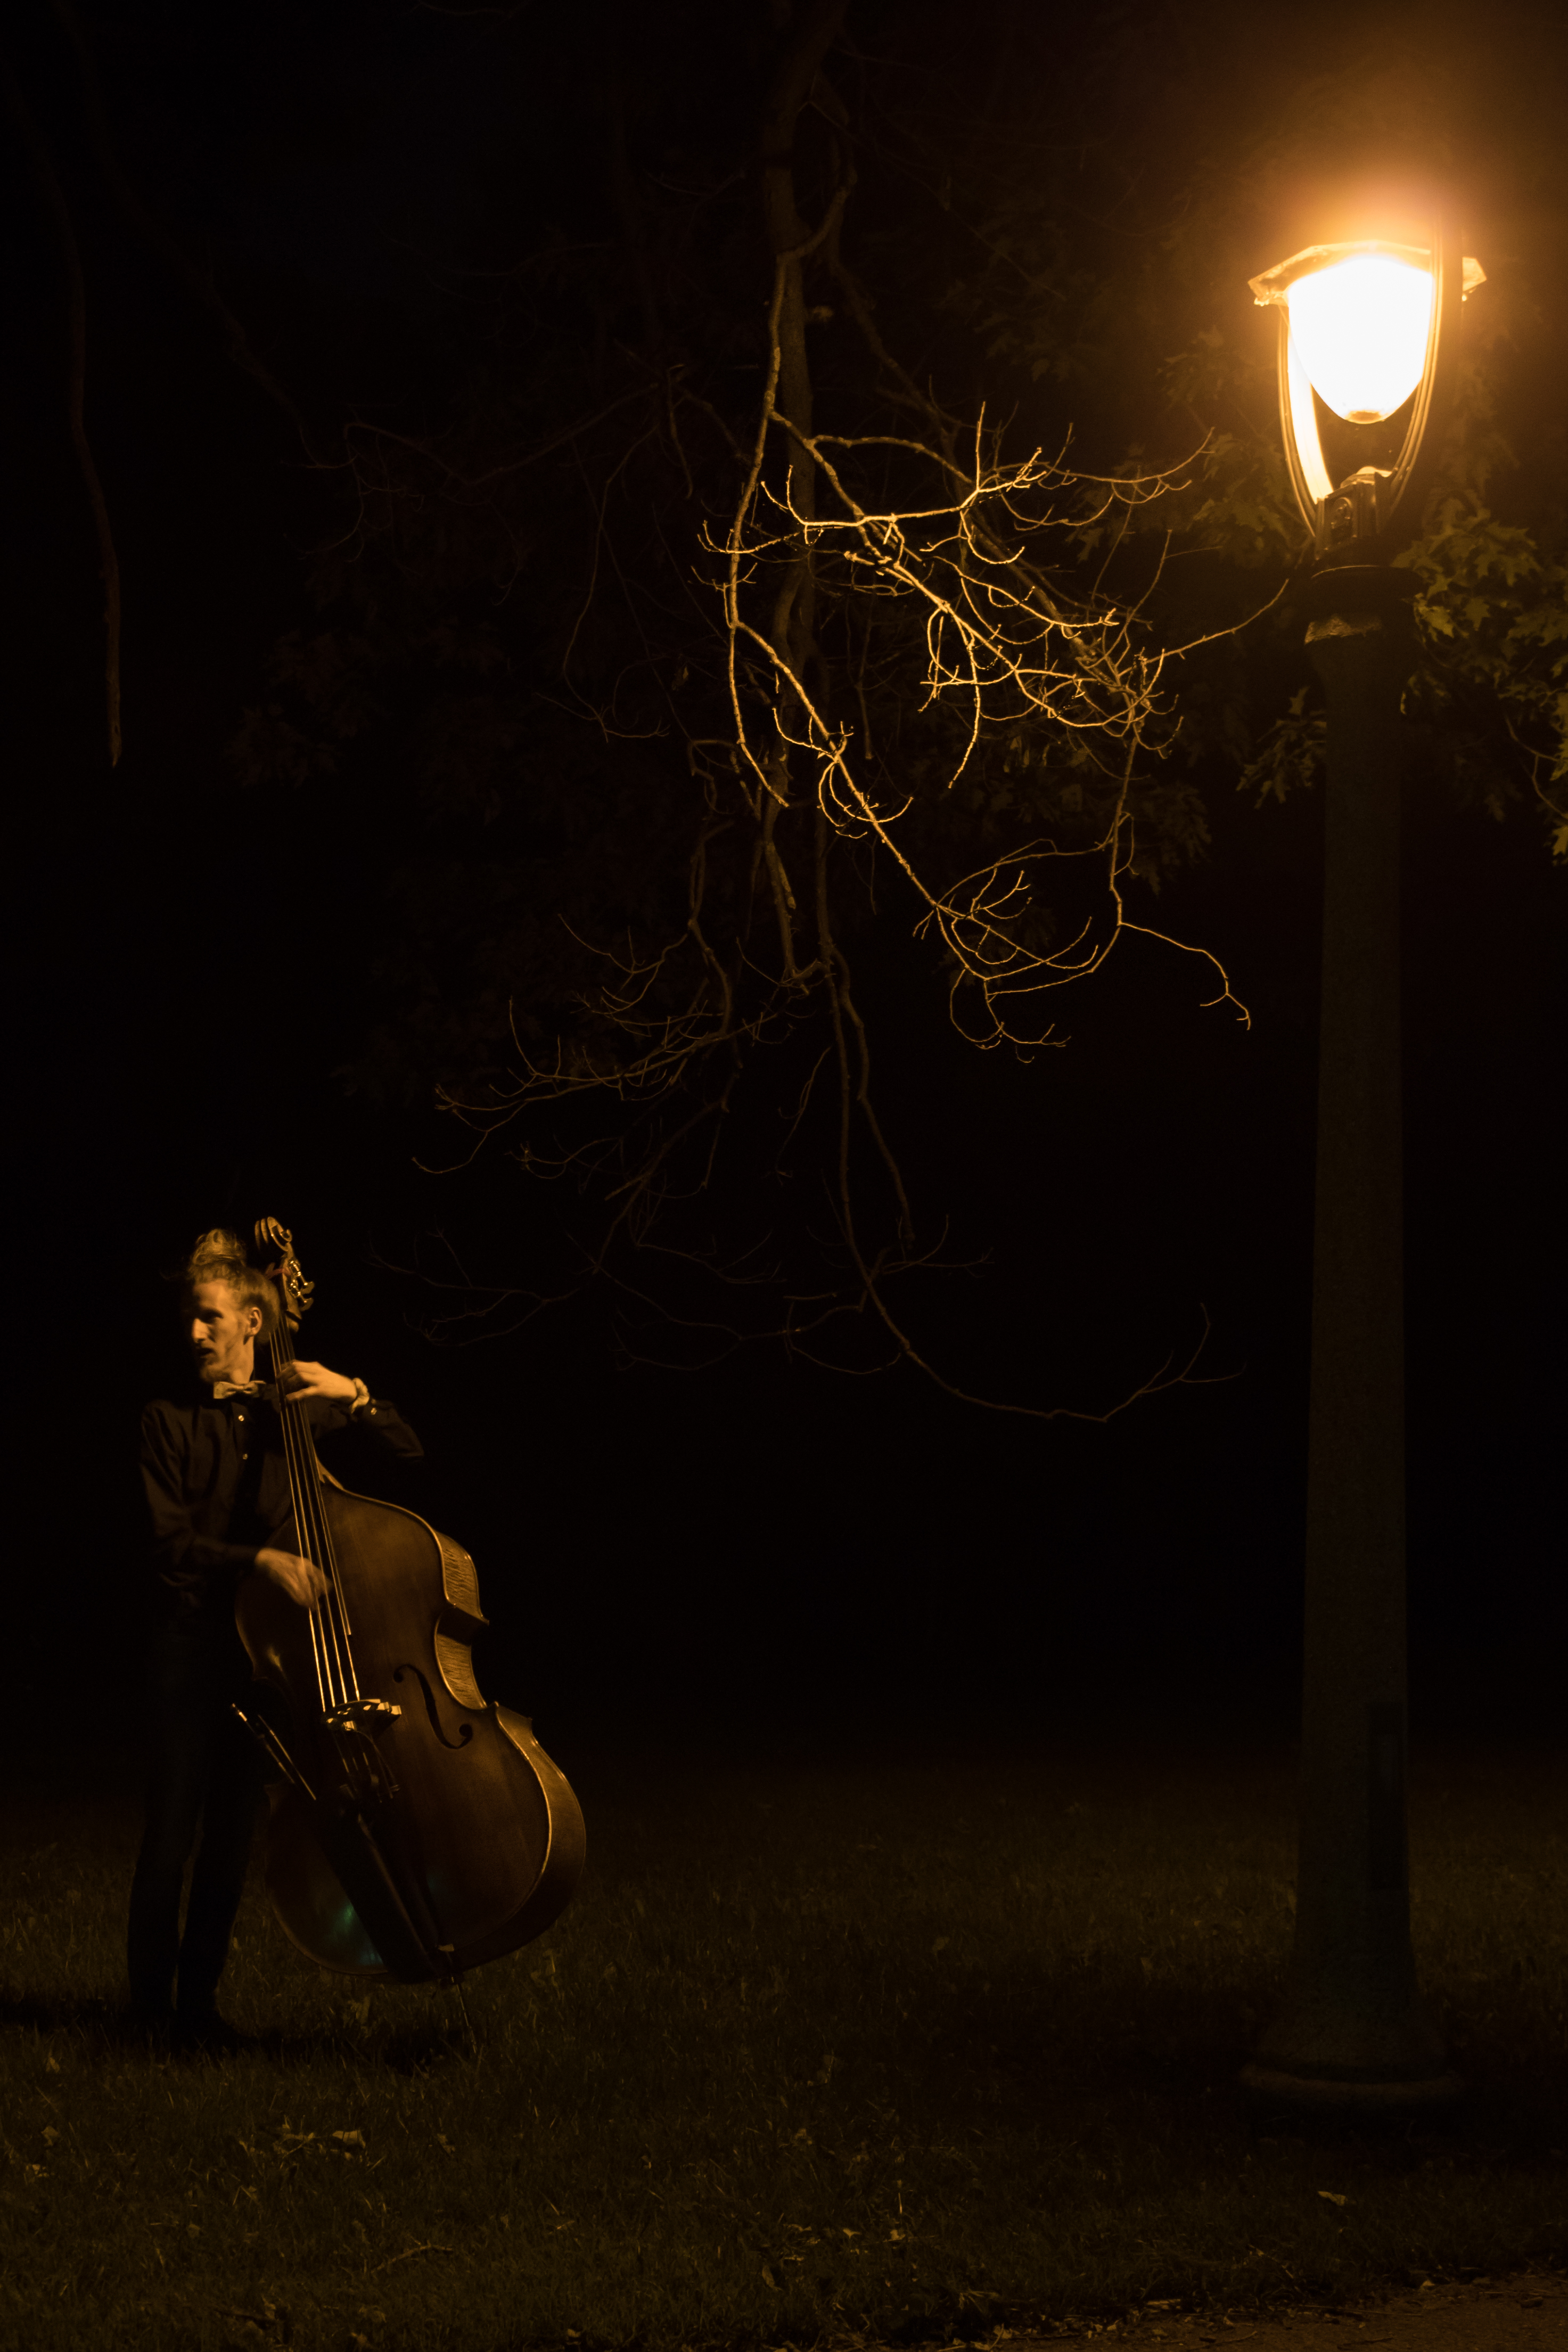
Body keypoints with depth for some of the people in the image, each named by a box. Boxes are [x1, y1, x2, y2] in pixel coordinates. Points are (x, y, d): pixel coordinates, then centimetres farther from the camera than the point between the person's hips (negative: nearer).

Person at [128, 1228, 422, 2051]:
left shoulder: (293, 1412, 8)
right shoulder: (170, 1420, -1)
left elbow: (409, 1453, 10)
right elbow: (171, 1542, -10)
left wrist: (355, 1398, -7)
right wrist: (261, 1557, -24)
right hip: (192, 1646, -3)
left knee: (234, 1831, 7)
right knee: (173, 1825, -4)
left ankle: (200, 1999, 18)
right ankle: (150, 2002, 8)